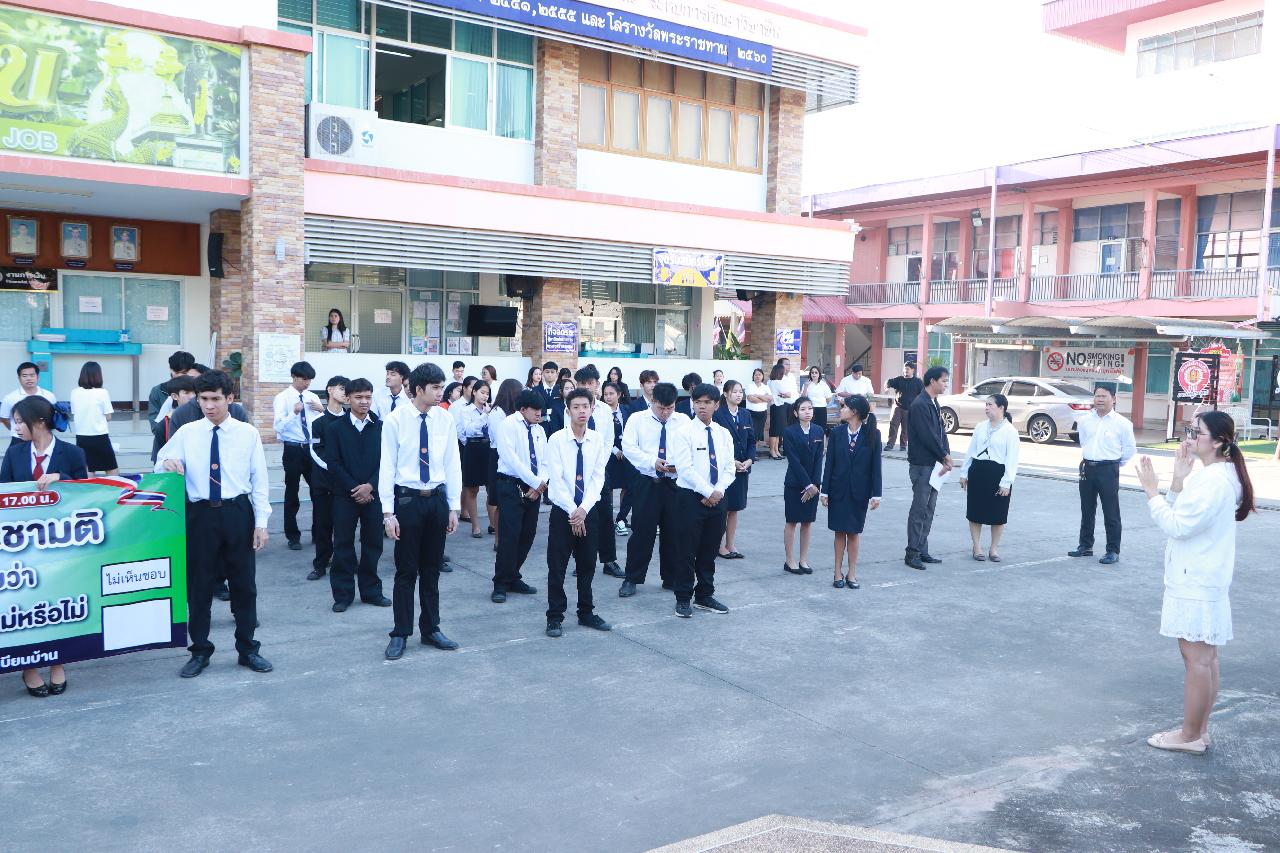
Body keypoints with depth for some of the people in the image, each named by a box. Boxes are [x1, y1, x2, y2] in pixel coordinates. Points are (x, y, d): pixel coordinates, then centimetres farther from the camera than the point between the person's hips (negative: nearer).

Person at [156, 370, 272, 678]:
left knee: (244, 583, 8)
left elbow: (259, 480, 1)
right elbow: (160, 467, 10)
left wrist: (261, 522, -4)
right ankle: (200, 651, 23)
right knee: (198, 584, 8)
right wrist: (167, 463, -15)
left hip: (238, 513, -1)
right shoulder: (186, 433, 3)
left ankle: (248, 649, 23)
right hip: (201, 514, 1)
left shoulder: (248, 433, 0)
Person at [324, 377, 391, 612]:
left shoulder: (381, 427, 4)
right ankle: (343, 594, 12)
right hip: (345, 495, -1)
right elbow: (333, 463, -4)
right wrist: (354, 489, -11)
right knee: (343, 544, 3)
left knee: (373, 543, 7)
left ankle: (371, 591, 18)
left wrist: (370, 486, -11)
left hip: (373, 494, 1)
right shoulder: (335, 428, 2)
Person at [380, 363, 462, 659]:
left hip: (437, 499, 3)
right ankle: (400, 634, 17)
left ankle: (431, 629, 26)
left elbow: (453, 464, 5)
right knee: (406, 570, 4)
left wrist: (454, 507, 4)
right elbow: (387, 467, -7)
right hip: (407, 500, -3)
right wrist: (388, 513, -10)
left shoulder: (445, 419, 1)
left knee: (432, 569, 13)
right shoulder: (395, 420, -9)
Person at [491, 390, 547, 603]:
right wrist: (536, 482, -15)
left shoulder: (539, 431, 14)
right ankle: (500, 585, 0)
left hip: (533, 489, 7)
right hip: (511, 487, -7)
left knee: (527, 536, 8)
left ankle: (513, 578, 21)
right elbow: (510, 458, -16)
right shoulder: (509, 425, -7)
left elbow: (544, 463, 13)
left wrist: (540, 484, -8)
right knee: (509, 536, -9)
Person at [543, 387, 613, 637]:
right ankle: (555, 617, 12)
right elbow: (556, 480, -12)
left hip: (589, 510, 3)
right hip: (562, 510, -3)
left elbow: (598, 477, -4)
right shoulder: (557, 439, -9)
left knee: (587, 565, 12)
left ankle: (586, 613, 25)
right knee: (557, 566, 2)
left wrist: (584, 509, -14)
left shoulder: (599, 439, 0)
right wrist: (572, 511, -14)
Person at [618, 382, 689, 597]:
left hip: (675, 483, 2)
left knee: (674, 531, 8)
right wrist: (653, 461, -21)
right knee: (642, 531, -1)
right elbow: (629, 447, -8)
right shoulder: (637, 419, 2)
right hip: (646, 483, -2)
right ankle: (632, 579, 12)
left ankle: (671, 578, 22)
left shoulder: (683, 421, 7)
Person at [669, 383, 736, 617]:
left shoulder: (724, 434, 9)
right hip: (691, 497, -5)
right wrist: (708, 492, -16)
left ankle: (704, 595, 23)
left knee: (710, 549, 12)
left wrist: (719, 491, -10)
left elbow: (729, 468, 6)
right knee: (687, 549, 0)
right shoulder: (684, 433, -6)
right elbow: (685, 469, -14)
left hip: (717, 498, 5)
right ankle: (683, 598, 11)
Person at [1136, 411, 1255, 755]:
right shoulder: (1216, 474, 13)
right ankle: (1199, 731, 24)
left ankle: (1190, 735, 7)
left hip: (1197, 583, -11)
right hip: (1202, 579, 11)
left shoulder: (1213, 480, -21)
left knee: (1196, 658, -2)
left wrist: (1152, 491, -16)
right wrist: (1178, 480, -2)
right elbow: (1184, 516, 10)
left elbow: (1177, 526, -23)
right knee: (1205, 656, 15)